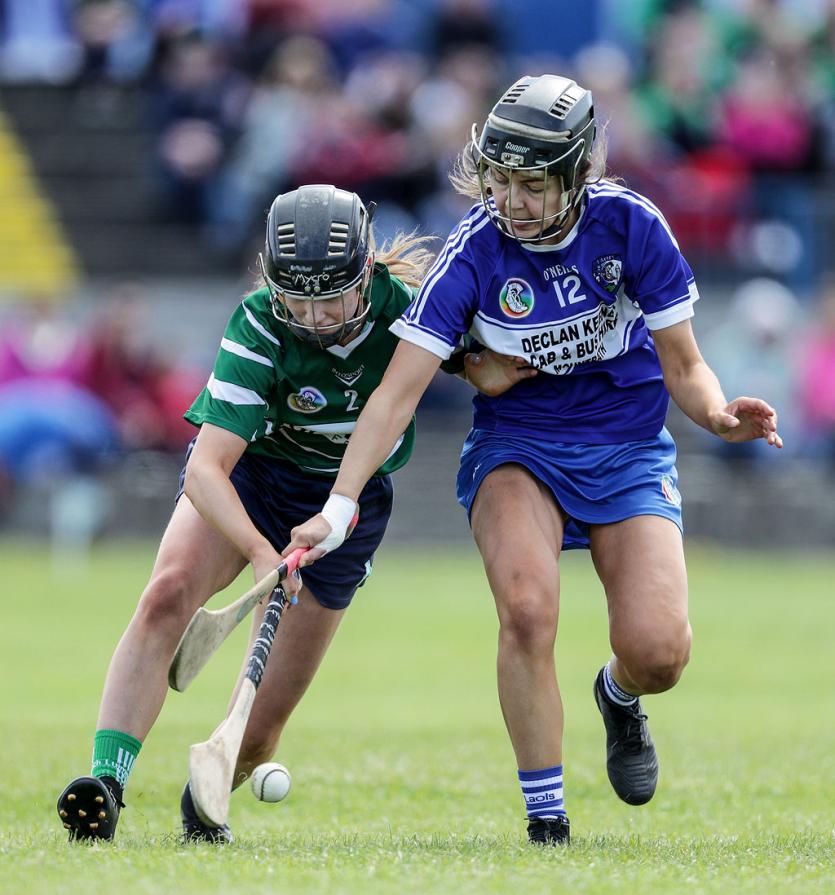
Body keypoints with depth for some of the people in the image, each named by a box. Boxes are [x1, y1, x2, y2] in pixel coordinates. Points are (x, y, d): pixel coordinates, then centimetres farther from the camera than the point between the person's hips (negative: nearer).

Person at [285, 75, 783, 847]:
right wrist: (338, 508, -28)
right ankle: (546, 824, -17)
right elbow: (398, 391, -18)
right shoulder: (474, 253, -16)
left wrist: (720, 416, -25)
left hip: (629, 453, 1)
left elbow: (682, 368, -3)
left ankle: (619, 697, 22)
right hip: (516, 447, -1)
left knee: (657, 652, -19)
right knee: (526, 607, -30)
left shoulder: (631, 226, -13)